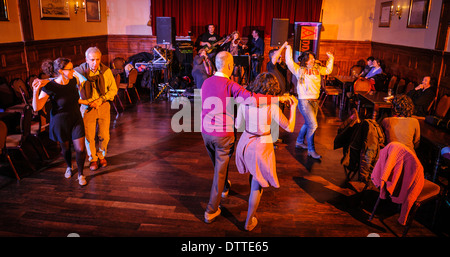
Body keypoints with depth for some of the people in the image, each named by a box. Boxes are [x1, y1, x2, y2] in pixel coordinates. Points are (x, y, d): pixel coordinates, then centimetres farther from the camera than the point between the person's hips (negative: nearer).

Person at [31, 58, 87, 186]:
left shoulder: (73, 81, -9)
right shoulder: (49, 87, -22)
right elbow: (36, 107, -24)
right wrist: (35, 91, -37)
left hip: (76, 120, 3)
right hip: (60, 123, -3)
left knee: (80, 149, -1)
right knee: (65, 148, 17)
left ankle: (80, 174, 21)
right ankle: (69, 167, 48)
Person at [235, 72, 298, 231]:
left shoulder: (245, 102, -7)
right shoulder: (272, 107, -18)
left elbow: (237, 125, 3)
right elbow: (289, 128, -8)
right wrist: (293, 107, 4)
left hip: (246, 143, 4)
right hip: (262, 146, -4)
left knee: (254, 173, 32)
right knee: (257, 184, 9)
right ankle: (249, 222, 18)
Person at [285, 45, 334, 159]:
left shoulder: (317, 69, 11)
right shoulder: (300, 70, -7)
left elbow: (328, 70, 28)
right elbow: (289, 62, -17)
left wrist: (331, 59, 23)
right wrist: (289, 49, -10)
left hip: (315, 101, 8)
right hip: (304, 101, -7)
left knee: (308, 124, 18)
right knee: (313, 125, -12)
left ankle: (299, 142, 39)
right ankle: (311, 150, -1)